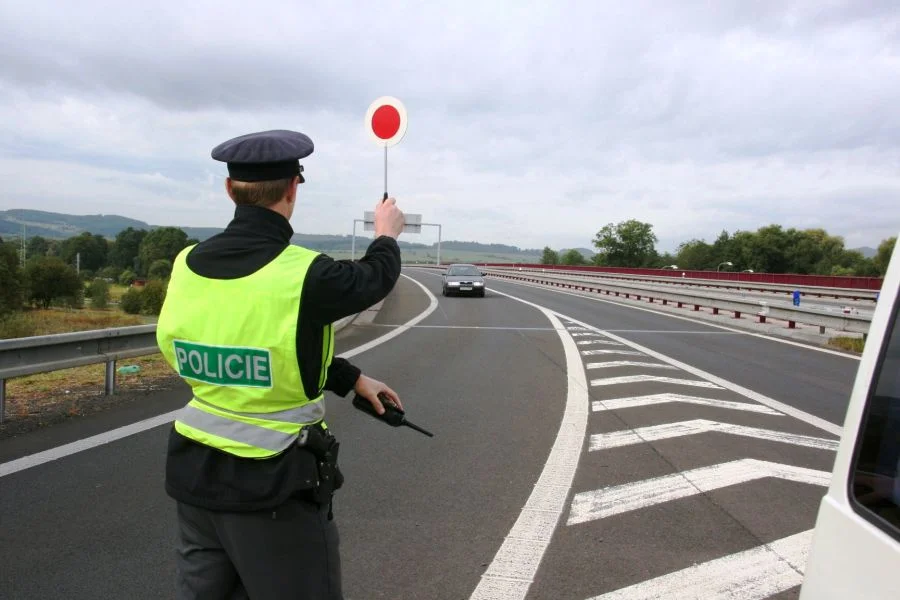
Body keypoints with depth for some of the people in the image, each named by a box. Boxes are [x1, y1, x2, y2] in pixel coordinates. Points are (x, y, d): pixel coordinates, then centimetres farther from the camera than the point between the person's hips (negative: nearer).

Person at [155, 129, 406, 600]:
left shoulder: (187, 267, -3)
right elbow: (375, 278, -2)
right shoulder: (303, 275, -23)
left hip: (194, 475, 6)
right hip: (273, 487, -5)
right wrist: (387, 234, 20)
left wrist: (350, 378, 11)